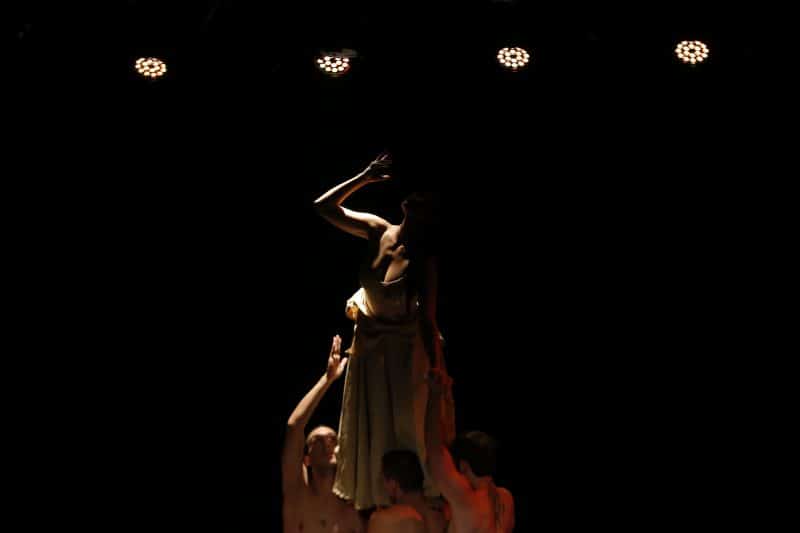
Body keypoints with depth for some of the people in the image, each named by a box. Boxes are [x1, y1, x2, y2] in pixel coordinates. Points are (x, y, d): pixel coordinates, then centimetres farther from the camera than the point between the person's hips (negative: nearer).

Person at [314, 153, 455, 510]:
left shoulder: (425, 260, -24)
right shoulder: (378, 231, -10)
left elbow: (428, 319, -24)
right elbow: (323, 207, -8)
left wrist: (436, 371, -25)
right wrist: (365, 177, -13)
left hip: (403, 349, -6)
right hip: (368, 343, 6)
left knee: (403, 426, 5)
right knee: (367, 426, 18)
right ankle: (371, 500, 36)